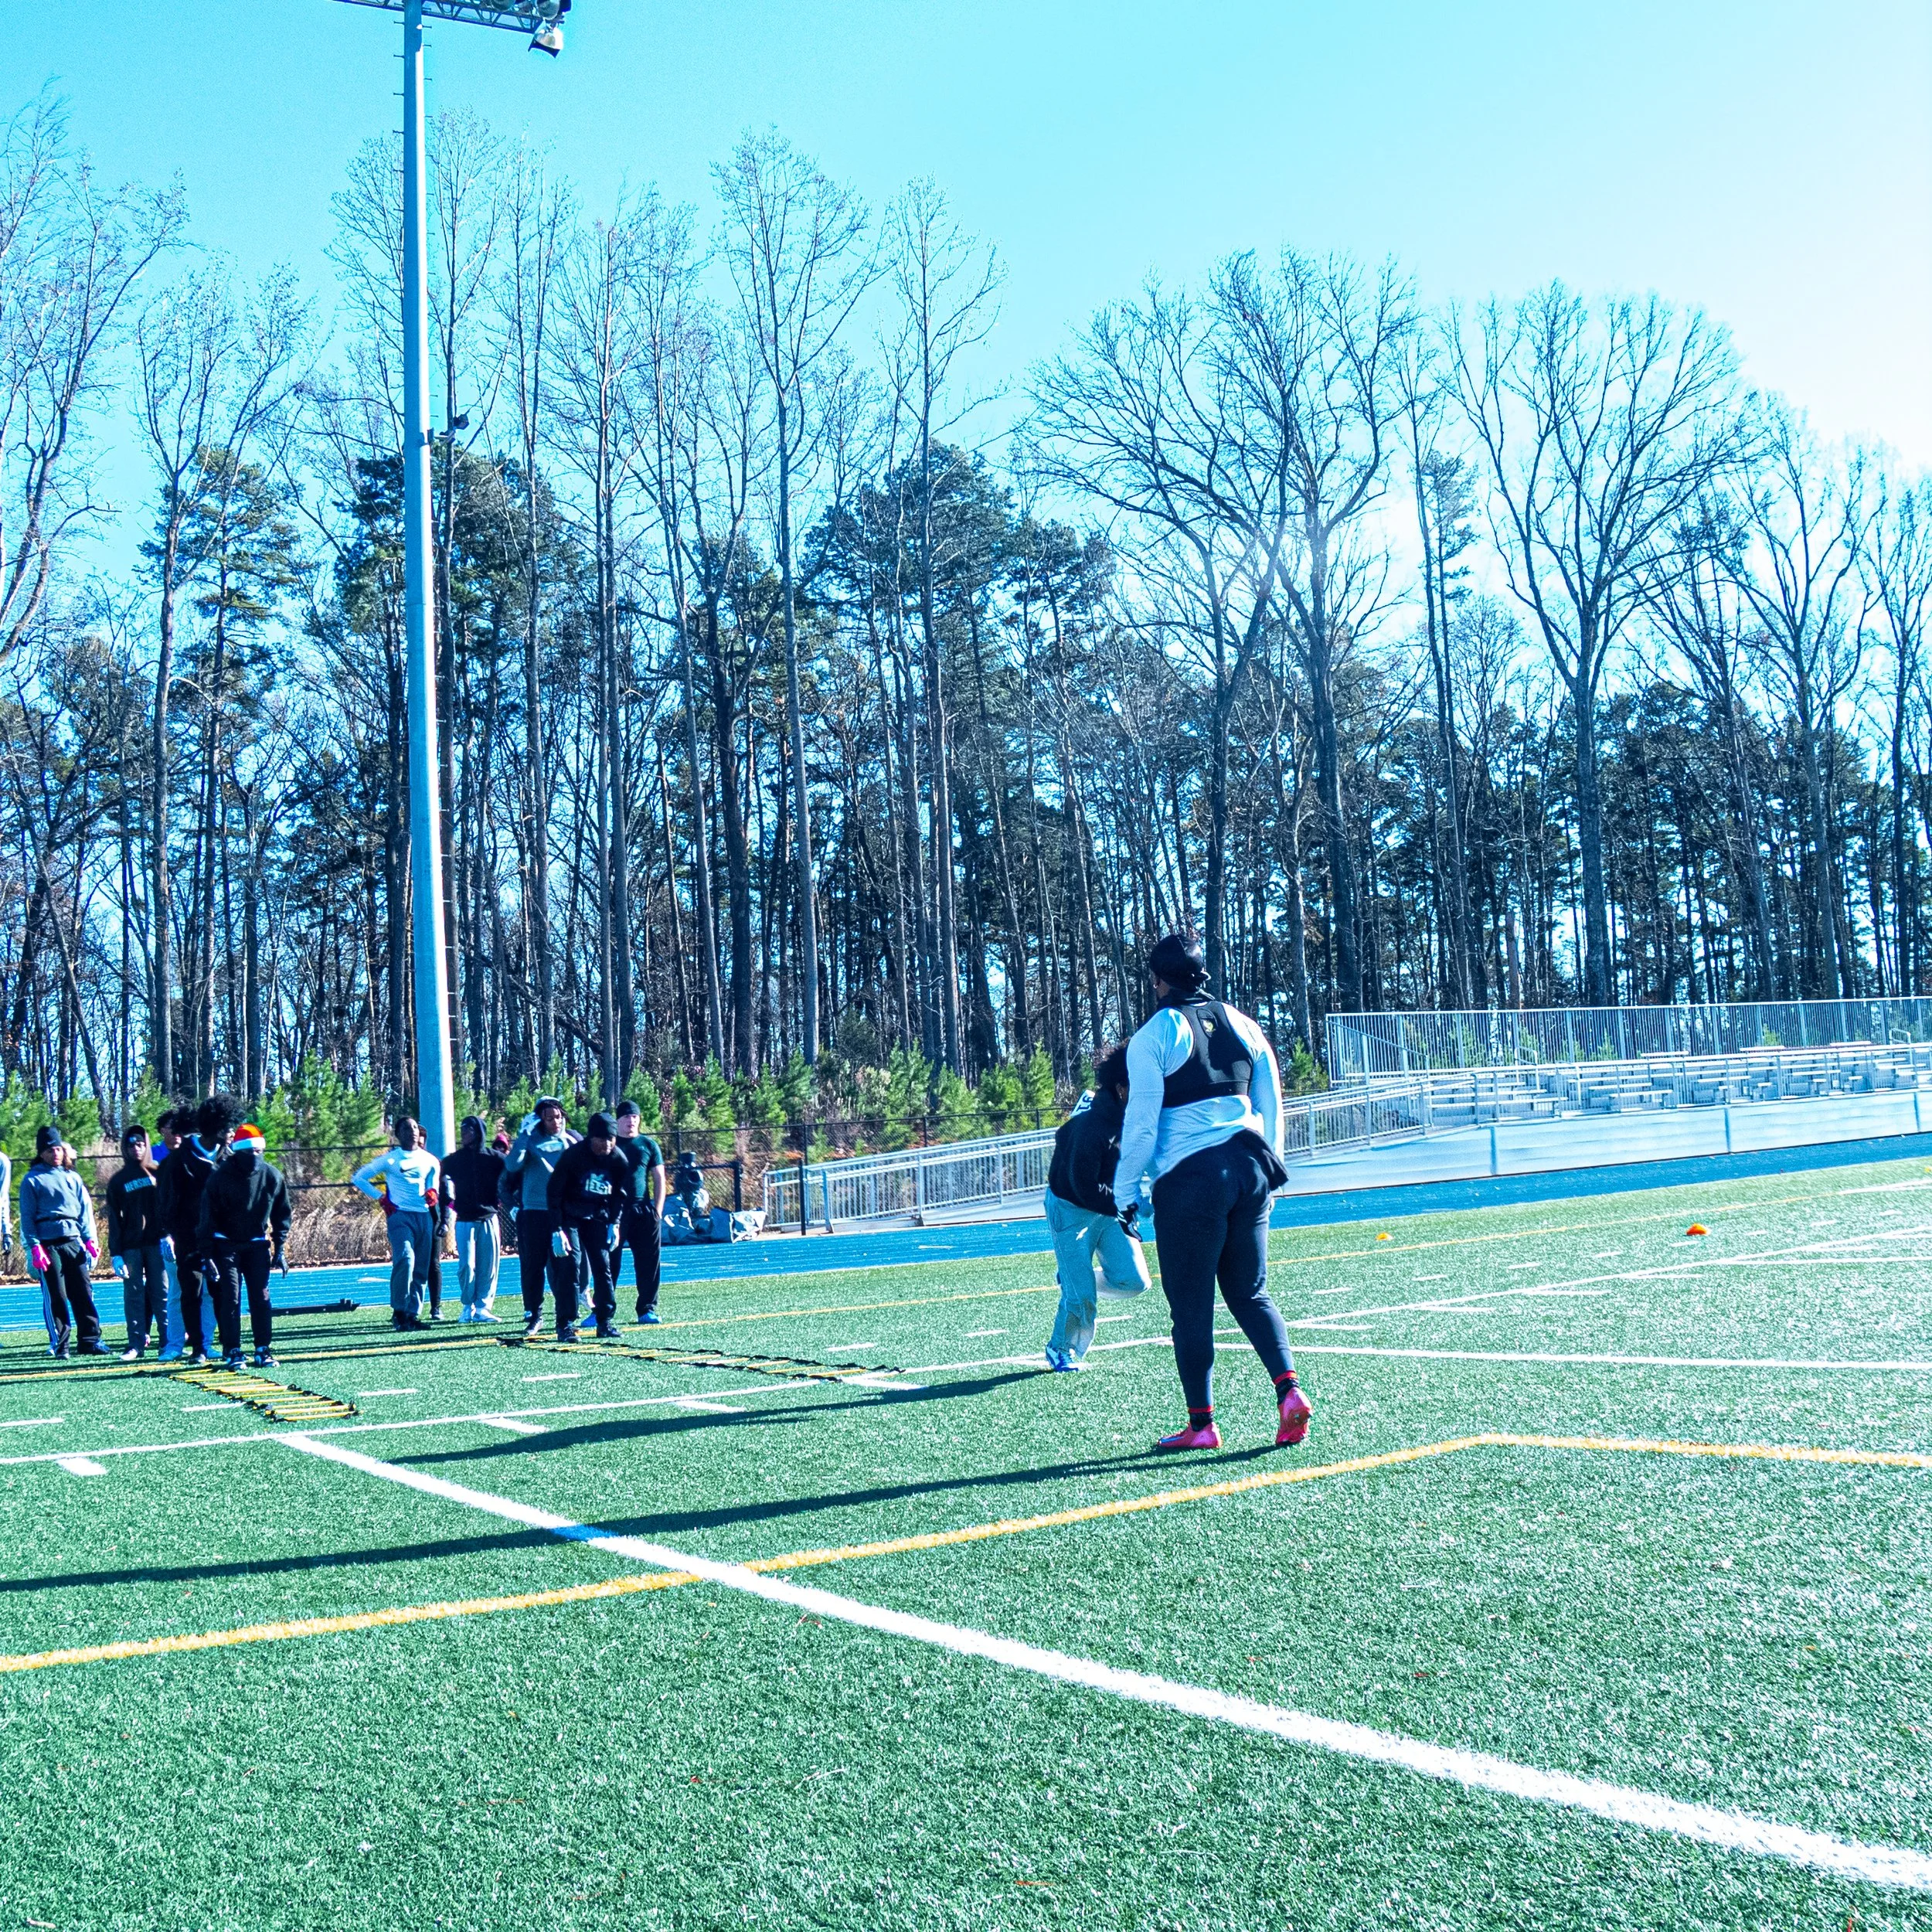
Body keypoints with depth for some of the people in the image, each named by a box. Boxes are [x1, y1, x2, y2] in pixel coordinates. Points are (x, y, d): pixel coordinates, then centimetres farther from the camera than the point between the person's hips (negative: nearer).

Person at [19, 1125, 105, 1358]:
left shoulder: (72, 1177, 16)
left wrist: (89, 1238, 4)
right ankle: (61, 1345, 4)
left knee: (83, 1293, 0)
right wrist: (34, 1246, -9)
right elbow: (27, 1216, 2)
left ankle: (90, 1339, 5)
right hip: (47, 1244, -3)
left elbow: (85, 1209, 15)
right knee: (56, 1297, -2)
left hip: (73, 1242, 3)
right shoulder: (32, 1179, 5)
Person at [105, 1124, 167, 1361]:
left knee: (161, 1293, -1)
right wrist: (115, 1253, -1)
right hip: (130, 1247, 1)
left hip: (157, 1243, -1)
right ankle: (136, 1344, 2)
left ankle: (167, 1341, 2)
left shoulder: (157, 1174, 9)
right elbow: (114, 1219, 7)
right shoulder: (117, 1181, 9)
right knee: (133, 1295, 0)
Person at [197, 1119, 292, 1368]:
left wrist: (279, 1249, 3)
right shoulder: (220, 1177, -15)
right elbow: (207, 1217, -10)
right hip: (226, 1244, -2)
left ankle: (264, 1350, 7)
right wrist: (207, 1255, -13)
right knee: (230, 1298, -5)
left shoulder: (273, 1177, -6)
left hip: (257, 1245, 2)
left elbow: (281, 1215, 6)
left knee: (261, 1298, 1)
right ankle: (232, 1352, 0)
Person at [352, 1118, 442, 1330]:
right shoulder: (390, 1159, 4)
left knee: (422, 1268, 3)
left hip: (424, 1216, 5)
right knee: (405, 1258, -23)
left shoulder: (431, 1161, 14)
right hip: (400, 1215, -4)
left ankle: (413, 1314, 11)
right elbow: (359, 1177, 6)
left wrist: (432, 1193, 5)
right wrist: (381, 1198, -3)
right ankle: (399, 1311, -17)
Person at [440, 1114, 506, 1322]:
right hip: (465, 1221, 0)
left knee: (488, 1266, -1)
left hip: (489, 1219, 0)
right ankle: (468, 1307, 7)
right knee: (467, 1265, -5)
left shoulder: (495, 1158, 5)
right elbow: (446, 1192, 3)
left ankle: (483, 1307, 6)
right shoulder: (454, 1160, 6)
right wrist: (445, 1219, -4)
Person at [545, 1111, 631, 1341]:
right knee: (569, 1266, -13)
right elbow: (553, 1192, -15)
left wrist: (615, 1224, -2)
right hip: (569, 1216, -4)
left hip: (598, 1218, 4)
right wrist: (557, 1231, -18)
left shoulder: (619, 1161, -8)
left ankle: (606, 1322, 8)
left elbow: (619, 1196, 8)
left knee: (604, 1268, 0)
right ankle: (566, 1324, -9)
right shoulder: (572, 1155, -21)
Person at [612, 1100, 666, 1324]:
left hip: (643, 1211, 2)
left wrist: (657, 1211, 0)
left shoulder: (649, 1145, 10)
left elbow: (659, 1180, 10)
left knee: (649, 1263, 2)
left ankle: (647, 1309, 11)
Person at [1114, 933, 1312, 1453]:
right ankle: (1288, 1388, -5)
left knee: (1191, 1305, 3)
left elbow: (1142, 1122, -7)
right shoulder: (1241, 1024, 11)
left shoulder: (1153, 1036, -5)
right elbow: (1271, 1106, 15)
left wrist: (1126, 1190, 2)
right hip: (1249, 1168, 5)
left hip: (1190, 1177, -5)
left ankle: (1201, 1424, 7)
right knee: (1250, 1293, 14)